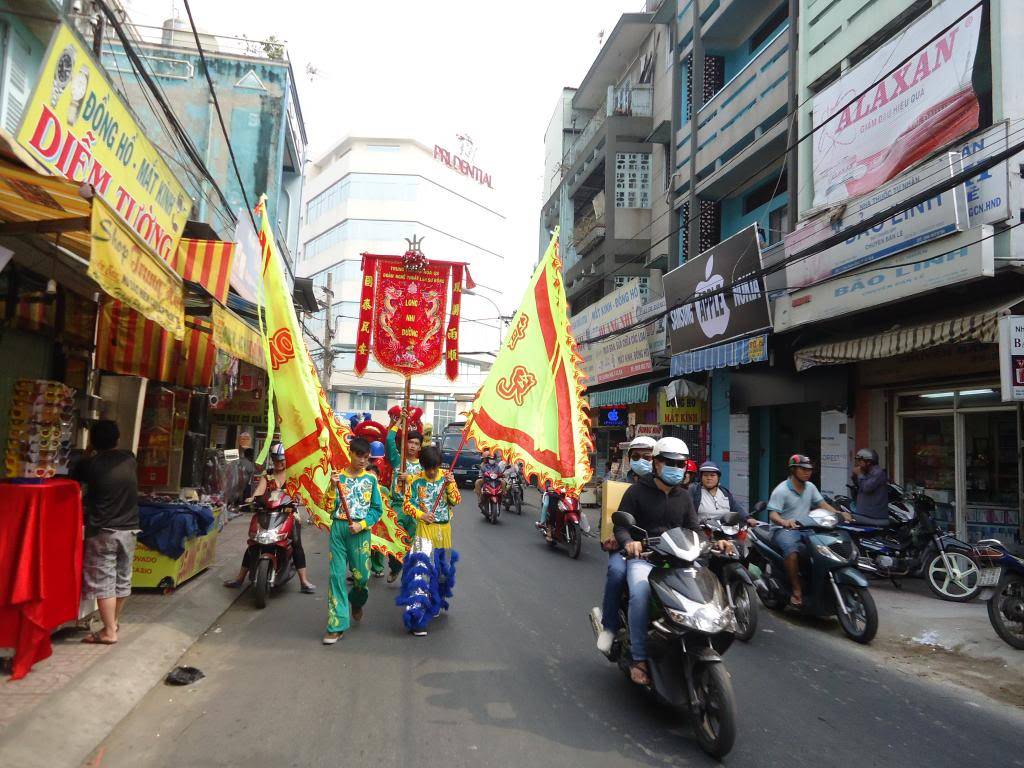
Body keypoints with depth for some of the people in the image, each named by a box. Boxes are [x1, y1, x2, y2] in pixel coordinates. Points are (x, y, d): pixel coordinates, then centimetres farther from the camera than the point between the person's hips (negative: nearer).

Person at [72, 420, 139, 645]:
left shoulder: (90, 464, -10)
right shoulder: (130, 459, 2)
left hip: (102, 531, -5)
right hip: (129, 529, 5)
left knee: (103, 581, 1)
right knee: (123, 578, 15)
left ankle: (109, 632, 3)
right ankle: (114, 621, 30)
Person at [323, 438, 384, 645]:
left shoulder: (371, 478, 6)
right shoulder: (339, 476, 5)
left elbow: (377, 508, 5)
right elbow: (331, 506, -2)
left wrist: (362, 525, -9)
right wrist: (332, 488, -19)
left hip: (360, 531, 0)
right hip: (338, 527, 0)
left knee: (361, 575, 2)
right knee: (336, 574, -3)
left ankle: (356, 603, 36)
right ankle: (337, 625, 2)